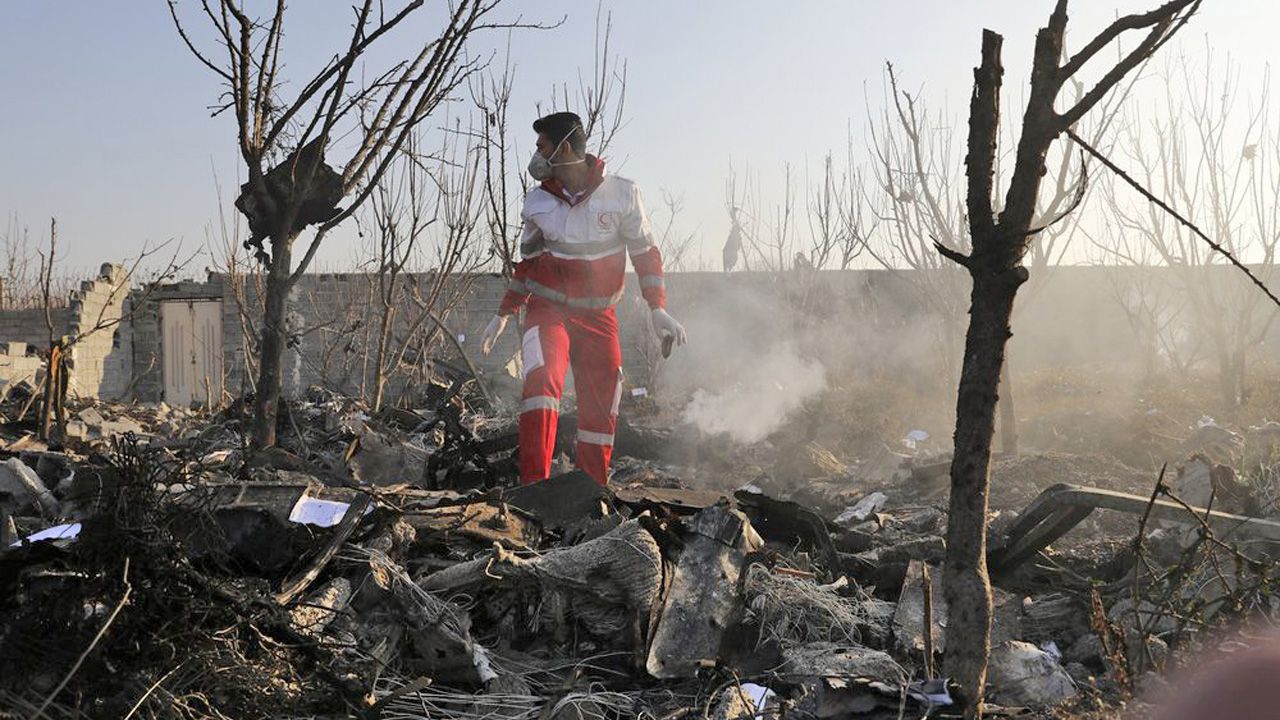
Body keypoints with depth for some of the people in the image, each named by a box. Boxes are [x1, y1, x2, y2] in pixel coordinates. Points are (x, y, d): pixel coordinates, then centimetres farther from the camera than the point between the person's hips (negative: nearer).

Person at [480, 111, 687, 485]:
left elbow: (646, 254, 0)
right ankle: (534, 483, -29)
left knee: (601, 411, 1)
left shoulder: (621, 194, -8)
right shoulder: (537, 202, 0)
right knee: (542, 380, -27)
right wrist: (503, 315, 15)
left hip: (598, 317, 0)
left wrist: (658, 310, -8)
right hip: (548, 310, 0)